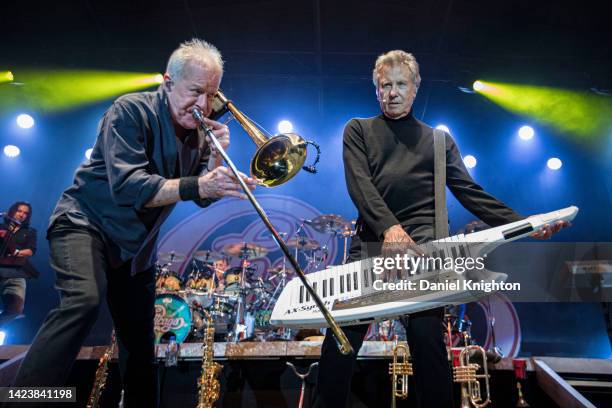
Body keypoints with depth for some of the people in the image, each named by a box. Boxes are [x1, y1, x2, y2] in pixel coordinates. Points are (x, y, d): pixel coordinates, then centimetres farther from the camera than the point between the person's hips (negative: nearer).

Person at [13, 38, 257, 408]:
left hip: (136, 244, 6)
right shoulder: (132, 111, -17)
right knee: (84, 301, -33)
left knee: (140, 343, 8)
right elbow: (127, 186, -30)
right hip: (87, 223, -5)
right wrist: (196, 185, -41)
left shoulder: (199, 132, 1)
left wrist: (215, 156, -18)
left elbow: (203, 199, -2)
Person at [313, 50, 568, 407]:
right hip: (371, 244, 0)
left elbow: (471, 193, 14)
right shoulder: (358, 130, 15)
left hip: (423, 245, 1)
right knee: (341, 334, -7)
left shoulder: (439, 140, 20)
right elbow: (359, 184, -2)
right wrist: (389, 226, -20)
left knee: (426, 334, -11)